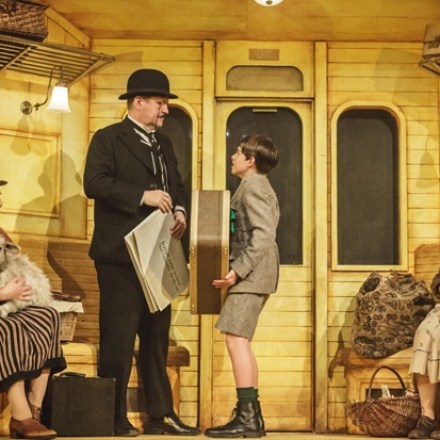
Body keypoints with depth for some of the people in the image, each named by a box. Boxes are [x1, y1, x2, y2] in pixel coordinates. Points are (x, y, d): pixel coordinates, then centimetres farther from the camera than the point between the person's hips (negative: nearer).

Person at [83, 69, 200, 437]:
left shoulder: (163, 144, 20)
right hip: (120, 255, -8)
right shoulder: (108, 139, -4)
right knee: (119, 336, -4)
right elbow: (94, 183, -16)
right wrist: (142, 196, -22)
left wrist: (180, 210, 2)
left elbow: (177, 185, 23)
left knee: (157, 336, 10)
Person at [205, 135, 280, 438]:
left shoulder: (252, 186, -11)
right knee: (241, 342, 11)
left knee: (236, 338, -14)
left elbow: (263, 234, -22)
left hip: (252, 272, -11)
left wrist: (237, 269, -25)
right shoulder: (261, 186, 21)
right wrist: (239, 268, 18)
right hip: (254, 274, 11)